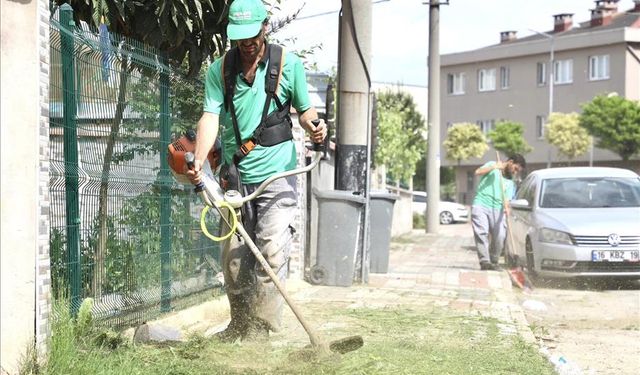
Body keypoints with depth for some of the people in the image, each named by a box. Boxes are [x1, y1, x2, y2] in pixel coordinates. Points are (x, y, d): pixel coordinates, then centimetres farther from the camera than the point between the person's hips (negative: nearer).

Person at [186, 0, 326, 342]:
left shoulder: (289, 64, 2)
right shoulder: (219, 70, 4)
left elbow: (303, 109, 12)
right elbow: (211, 117, -7)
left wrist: (313, 125, -11)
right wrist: (199, 160, -23)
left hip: (276, 175, -2)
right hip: (234, 177, 3)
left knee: (271, 251, -14)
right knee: (233, 257, 7)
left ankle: (263, 327, -9)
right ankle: (240, 325, 22)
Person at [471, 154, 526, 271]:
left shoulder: (511, 183, 18)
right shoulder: (492, 165, 14)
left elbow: (506, 199, 3)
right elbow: (478, 172, -3)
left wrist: (506, 207, -18)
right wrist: (494, 167, -8)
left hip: (496, 209, 3)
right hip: (480, 204, -3)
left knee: (499, 236, -12)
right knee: (481, 232, -15)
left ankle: (494, 261, 4)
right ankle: (484, 261, -18)